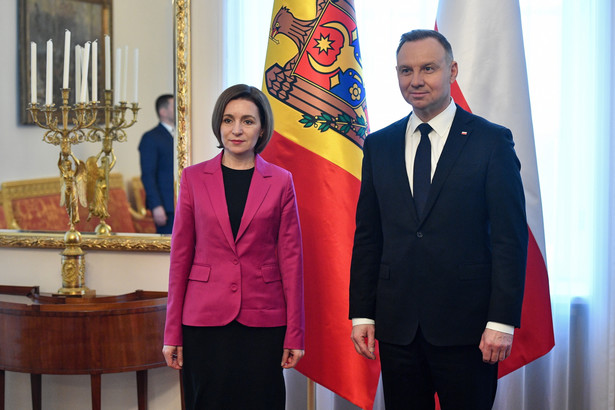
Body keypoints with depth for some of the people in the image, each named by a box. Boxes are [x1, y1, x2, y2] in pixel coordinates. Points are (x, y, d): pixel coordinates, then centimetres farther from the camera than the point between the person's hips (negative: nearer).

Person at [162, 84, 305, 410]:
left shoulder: (280, 182, 3)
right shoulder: (194, 178, 5)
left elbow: (291, 259, 3)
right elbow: (180, 256, 5)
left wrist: (295, 334, -1)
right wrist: (172, 332, 2)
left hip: (263, 320, 0)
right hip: (205, 319, 1)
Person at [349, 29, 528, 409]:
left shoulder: (492, 141, -2)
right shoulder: (379, 146, 10)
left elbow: (511, 238, -5)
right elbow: (368, 235, 10)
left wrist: (502, 320, -11)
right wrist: (362, 313, 4)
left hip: (466, 326, -3)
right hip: (397, 324, 3)